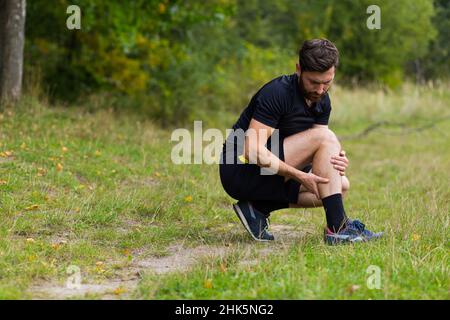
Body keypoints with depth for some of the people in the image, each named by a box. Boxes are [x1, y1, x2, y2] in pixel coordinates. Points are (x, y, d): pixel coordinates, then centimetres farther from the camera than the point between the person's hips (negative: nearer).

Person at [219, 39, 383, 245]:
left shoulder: (322, 101, 4)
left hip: (273, 173, 9)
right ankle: (337, 229, -22)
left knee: (341, 185, 3)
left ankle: (258, 209, 0)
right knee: (325, 136, -20)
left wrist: (337, 162, -21)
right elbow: (253, 151, -29)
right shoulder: (277, 93, -22)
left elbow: (320, 153, 2)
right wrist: (300, 176, -31)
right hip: (241, 171, -9)